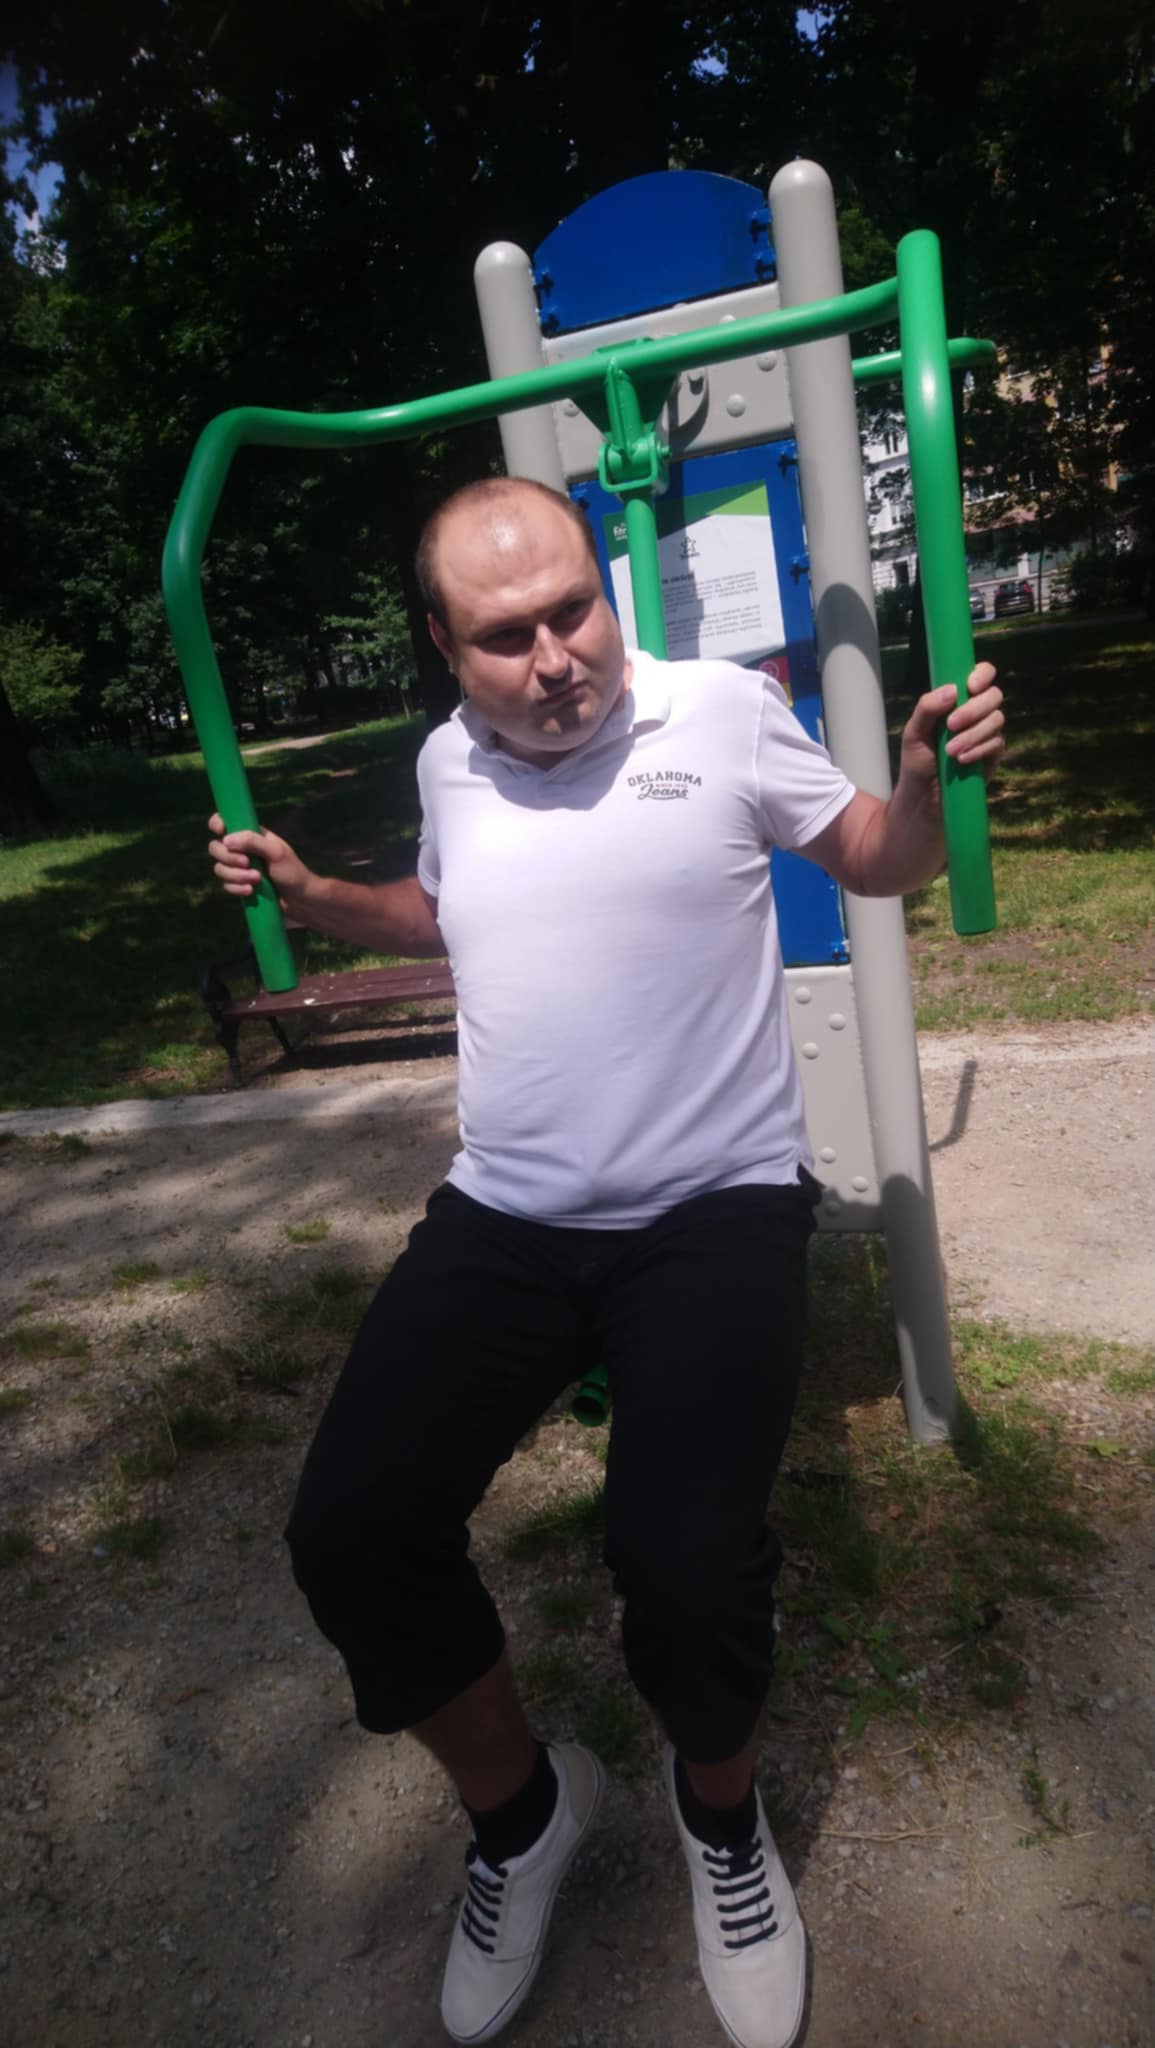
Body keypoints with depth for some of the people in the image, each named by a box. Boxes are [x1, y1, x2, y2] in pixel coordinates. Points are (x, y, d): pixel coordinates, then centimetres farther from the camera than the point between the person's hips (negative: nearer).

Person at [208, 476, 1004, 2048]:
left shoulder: (723, 711, -1)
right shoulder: (447, 761, 11)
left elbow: (877, 863, 10)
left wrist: (928, 775, -11)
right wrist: (309, 896, 13)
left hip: (716, 1207, -3)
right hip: (505, 1215, 4)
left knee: (685, 1564, -23)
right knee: (349, 1537, -9)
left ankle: (720, 1811, 18)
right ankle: (523, 1810, 23)